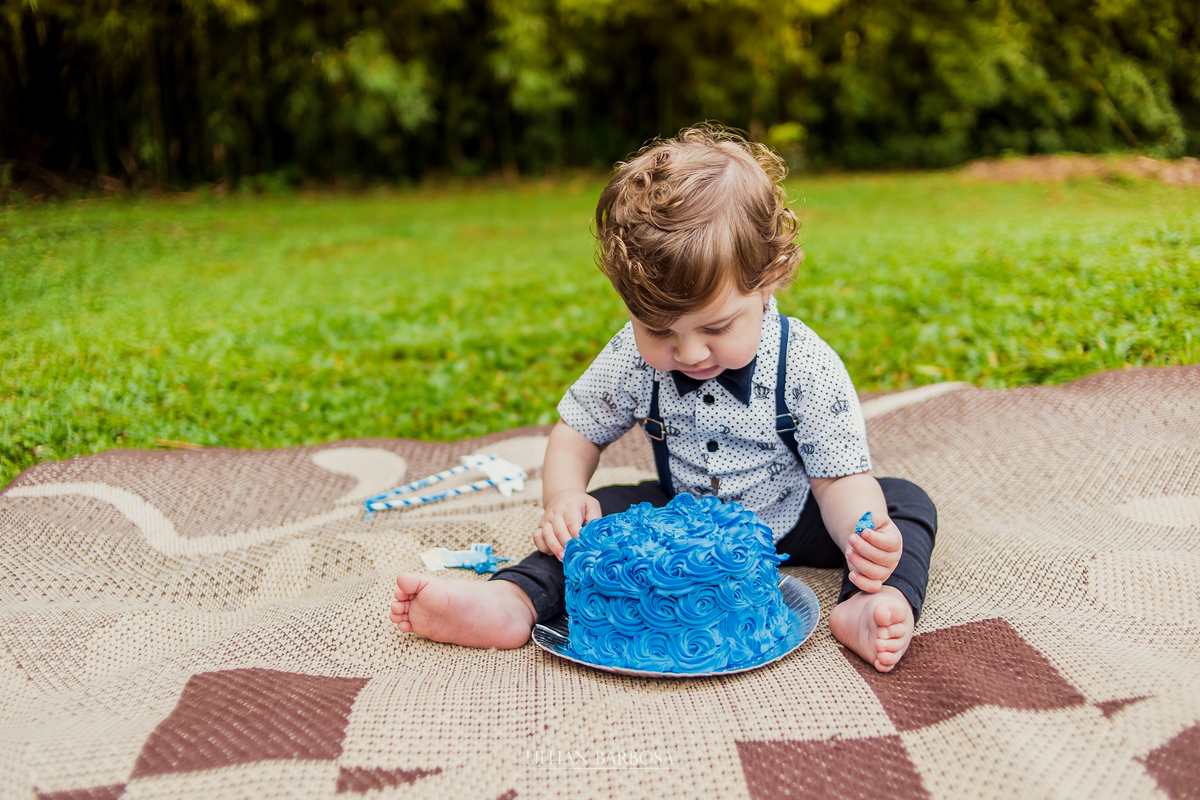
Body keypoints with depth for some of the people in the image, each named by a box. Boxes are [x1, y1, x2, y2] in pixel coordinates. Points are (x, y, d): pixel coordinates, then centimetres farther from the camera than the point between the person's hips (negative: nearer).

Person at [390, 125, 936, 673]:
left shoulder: (806, 368, -26)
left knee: (906, 504, -19)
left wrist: (865, 538, -46)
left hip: (789, 524, -1)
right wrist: (563, 497, -25)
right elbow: (577, 433, -5)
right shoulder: (632, 359, -19)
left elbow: (840, 479, -23)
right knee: (611, 510, -19)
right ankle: (514, 599, -29)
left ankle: (876, 606, -43)